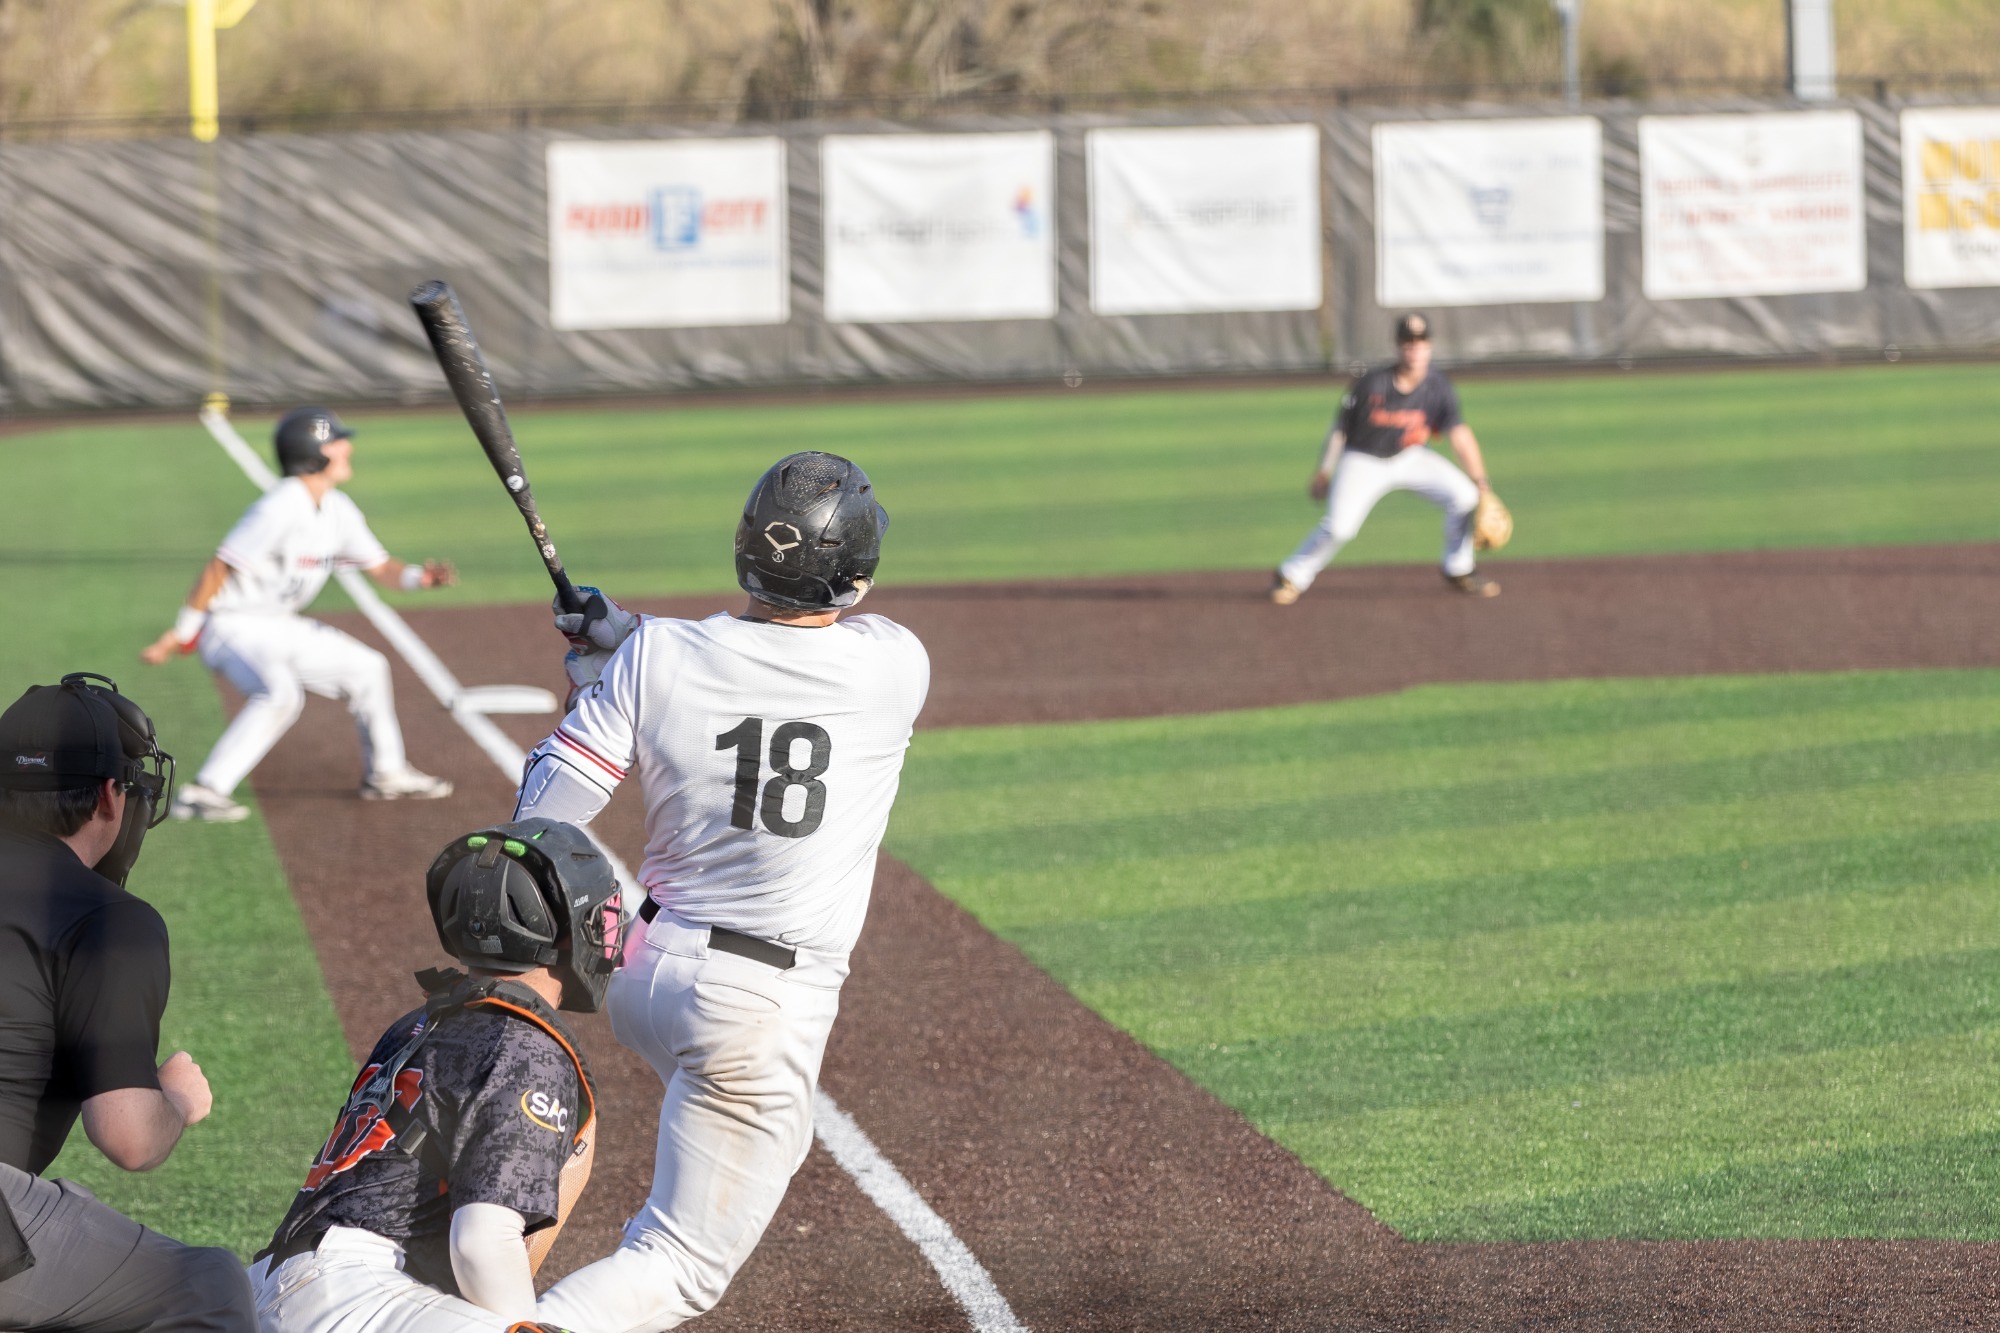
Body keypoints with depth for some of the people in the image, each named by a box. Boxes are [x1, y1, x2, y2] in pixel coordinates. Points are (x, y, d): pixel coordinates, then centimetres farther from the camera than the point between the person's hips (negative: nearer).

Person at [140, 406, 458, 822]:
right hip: (231, 627, -10)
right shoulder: (281, 508, -24)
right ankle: (202, 793, -34)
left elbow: (378, 566, 11)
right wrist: (180, 634, -23)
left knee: (366, 668, 14)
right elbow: (219, 569, -23)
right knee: (280, 693, -34)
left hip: (279, 630, 10)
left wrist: (419, 576, -11)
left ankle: (385, 775, 30)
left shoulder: (338, 510, 5)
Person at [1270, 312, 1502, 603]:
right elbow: (1340, 429, -9)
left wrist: (1480, 481, -31)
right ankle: (1290, 577, 2)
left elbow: (1459, 434, -22)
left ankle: (1458, 572, 7)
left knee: (1465, 495, -14)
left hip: (1410, 458, 3)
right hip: (1363, 461, -3)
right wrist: (1323, 473, -4)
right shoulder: (1371, 383, -21)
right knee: (1339, 526, -22)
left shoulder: (1438, 388, -15)